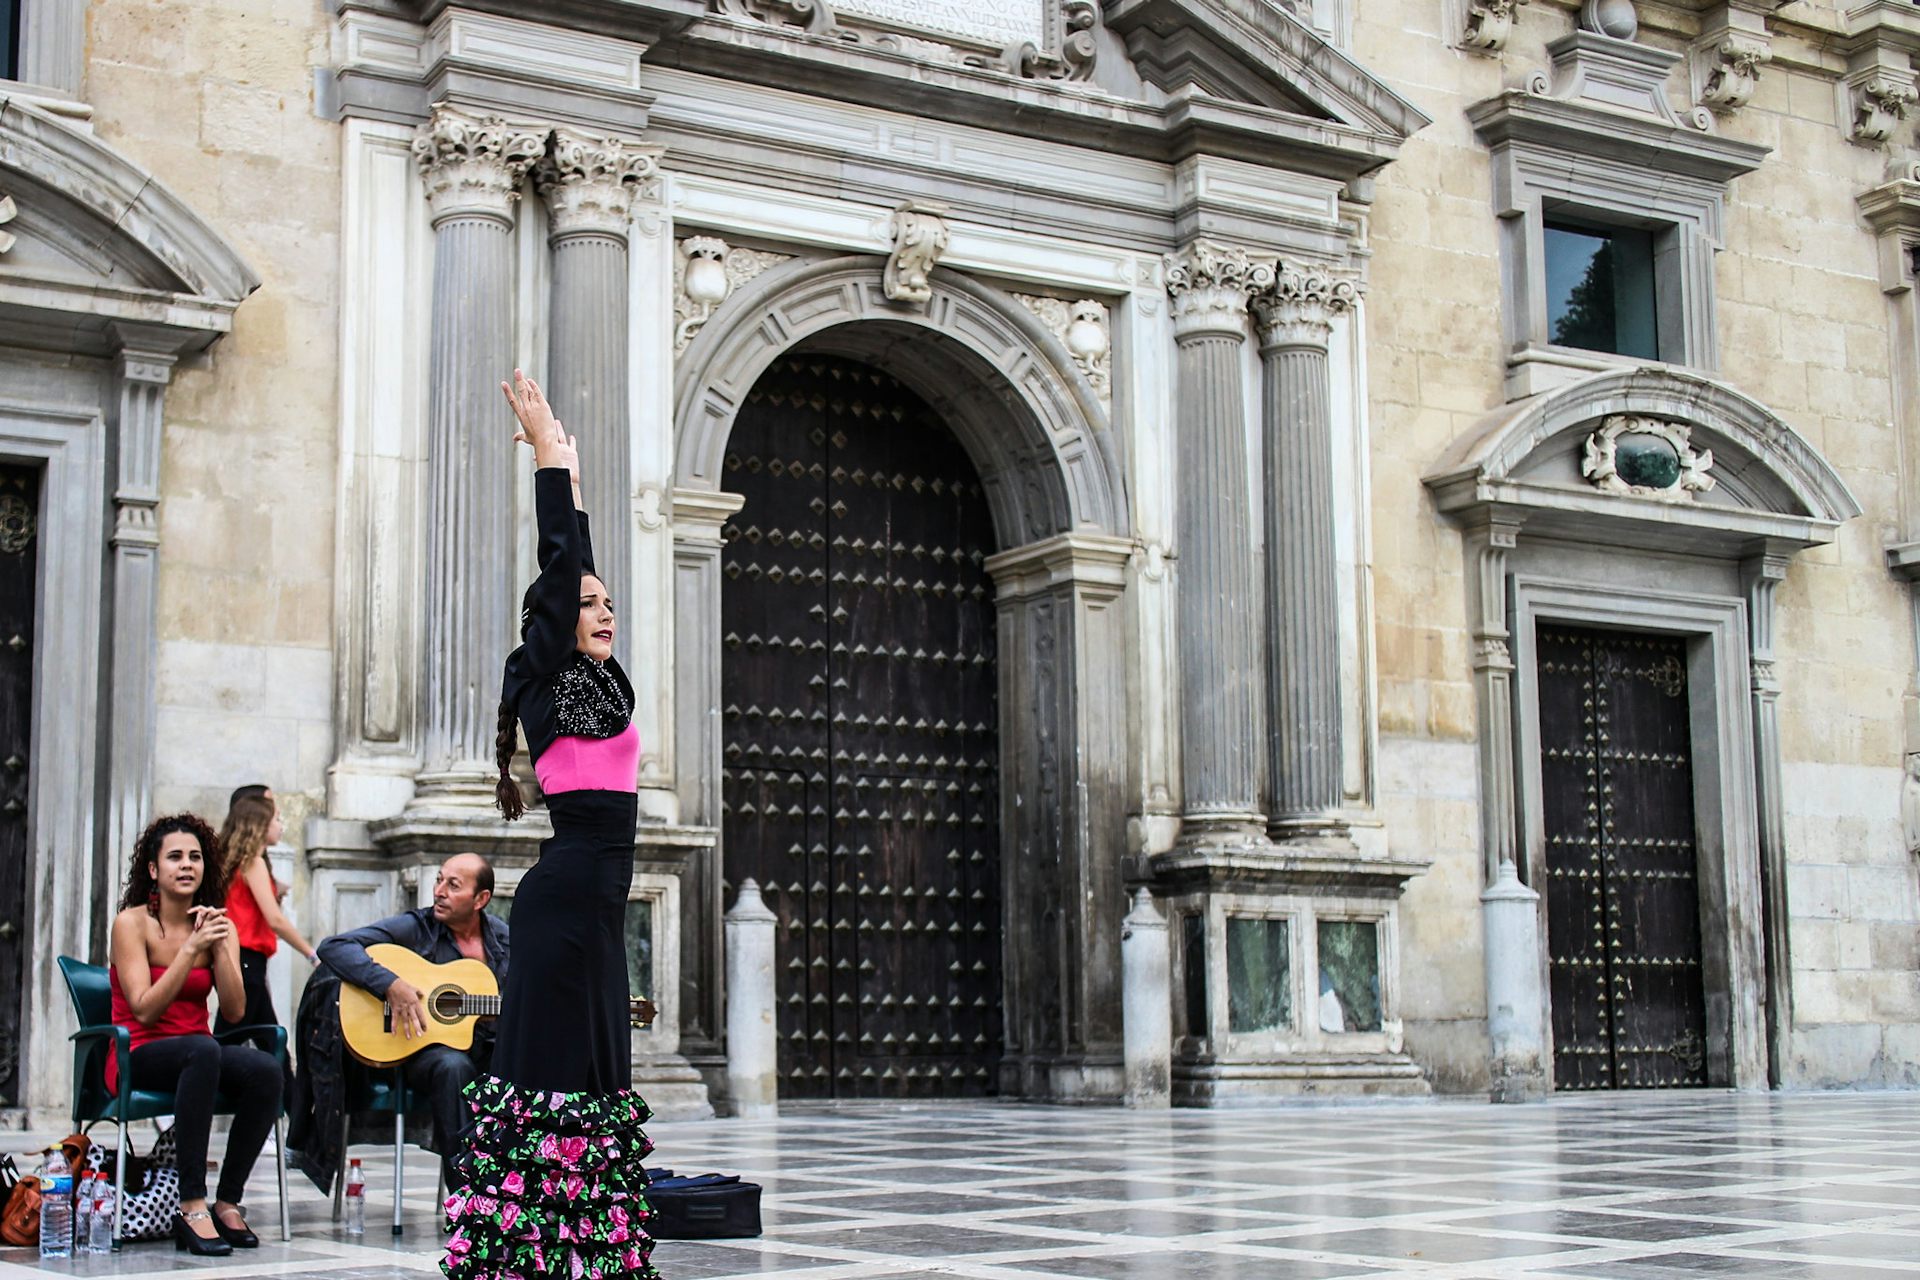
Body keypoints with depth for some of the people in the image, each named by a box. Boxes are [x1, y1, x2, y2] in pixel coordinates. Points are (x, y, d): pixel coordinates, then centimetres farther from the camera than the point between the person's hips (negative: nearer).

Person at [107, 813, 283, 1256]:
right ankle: (192, 1206, -38)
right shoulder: (132, 923, -7)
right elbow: (145, 1011, -17)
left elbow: (235, 1011, -5)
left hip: (199, 1052, 5)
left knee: (266, 1069, -28)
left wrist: (220, 947, -16)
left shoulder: (221, 927, 6)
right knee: (202, 1049, -39)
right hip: (137, 1058, -5)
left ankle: (228, 1203, -19)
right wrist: (191, 948, -23)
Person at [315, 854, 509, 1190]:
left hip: (487, 1049, 4)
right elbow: (334, 947, -12)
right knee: (453, 1066, -38)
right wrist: (390, 984, -24)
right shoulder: (415, 927, -2)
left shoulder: (502, 938, 10)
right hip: (428, 1048, -3)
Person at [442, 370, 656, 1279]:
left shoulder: (587, 682, 17)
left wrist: (567, 471, 31)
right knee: (553, 1060, -9)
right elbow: (558, 565, -10)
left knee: (587, 1066, 8)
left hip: (587, 898, 9)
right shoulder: (553, 679, -5)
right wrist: (550, 459, -6)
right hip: (568, 895, -9)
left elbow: (575, 561, 25)